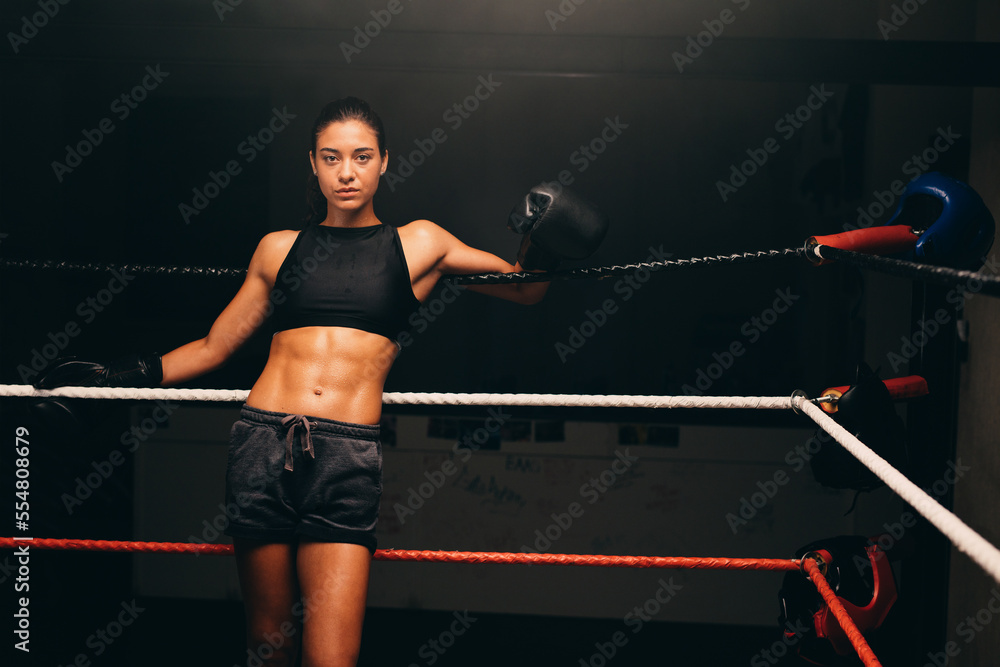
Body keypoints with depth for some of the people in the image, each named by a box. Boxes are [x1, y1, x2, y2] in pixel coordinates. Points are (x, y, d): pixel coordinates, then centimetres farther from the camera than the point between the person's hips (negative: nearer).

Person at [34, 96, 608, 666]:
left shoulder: (417, 244, 11)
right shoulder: (280, 249, 15)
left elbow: (527, 291, 16)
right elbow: (214, 347, 22)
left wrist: (539, 253, -5)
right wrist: (114, 377, 17)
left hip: (349, 456, -2)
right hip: (263, 445, 2)